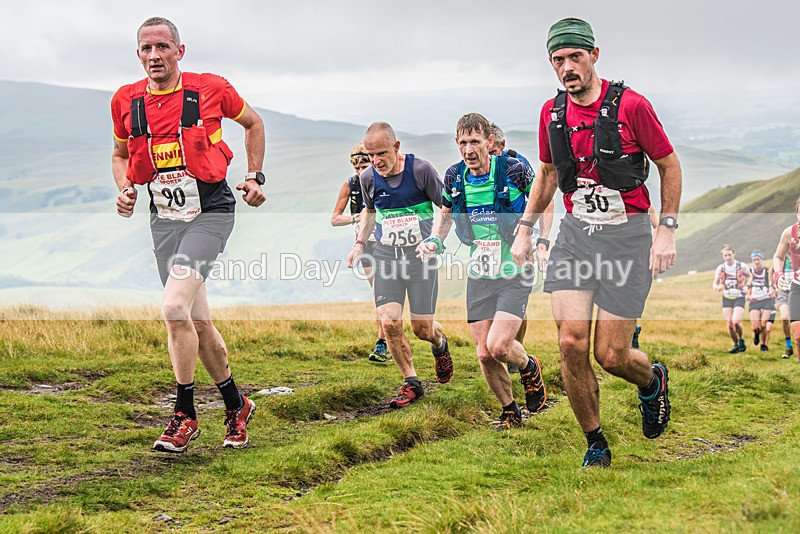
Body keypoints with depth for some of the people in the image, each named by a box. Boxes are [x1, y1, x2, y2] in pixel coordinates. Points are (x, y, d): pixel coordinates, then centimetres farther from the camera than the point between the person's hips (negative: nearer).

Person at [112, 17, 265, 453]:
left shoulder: (211, 89, -7)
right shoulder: (126, 102, 2)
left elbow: (253, 123, 12)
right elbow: (120, 154, 19)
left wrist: (254, 177, 6)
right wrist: (125, 189, 1)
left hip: (210, 213, -4)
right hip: (164, 218, 5)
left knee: (174, 306, -21)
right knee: (198, 321, 8)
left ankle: (185, 415, -9)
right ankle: (236, 406, 26)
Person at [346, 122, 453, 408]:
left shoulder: (421, 169, -11)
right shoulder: (368, 177, 1)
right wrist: (360, 244, 12)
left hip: (421, 255, -3)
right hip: (386, 256, 3)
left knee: (422, 328, -1)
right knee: (389, 323, -10)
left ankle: (440, 345, 38)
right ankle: (411, 383, 8)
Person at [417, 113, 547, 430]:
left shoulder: (514, 170, -12)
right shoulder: (454, 177, 0)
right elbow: (445, 212, 20)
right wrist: (434, 241, 2)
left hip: (515, 273, -4)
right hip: (479, 274, 4)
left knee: (499, 347, -18)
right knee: (484, 354, 1)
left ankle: (530, 368, 18)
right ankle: (509, 409, 26)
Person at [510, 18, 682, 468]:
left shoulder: (630, 105, -11)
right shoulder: (552, 113, 4)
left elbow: (670, 165, -1)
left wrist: (667, 230, -8)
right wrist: (525, 228, 14)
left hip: (627, 234, -4)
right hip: (575, 232, 4)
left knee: (611, 355, -4)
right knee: (572, 343, -9)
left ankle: (653, 380, 33)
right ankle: (596, 445, 10)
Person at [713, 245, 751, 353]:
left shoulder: (742, 266, -6)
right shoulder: (720, 268, -1)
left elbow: (749, 276, 11)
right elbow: (715, 283, 5)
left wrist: (747, 286, -7)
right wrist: (717, 287, -18)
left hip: (739, 297, -3)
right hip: (726, 298, 3)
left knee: (736, 322, -19)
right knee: (729, 324, -1)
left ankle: (741, 340, 8)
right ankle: (736, 345, 20)